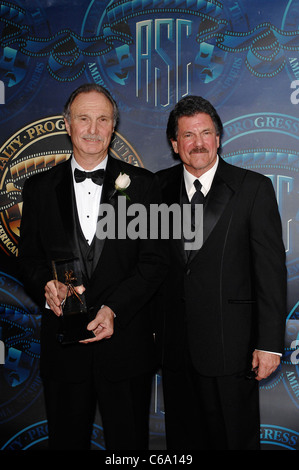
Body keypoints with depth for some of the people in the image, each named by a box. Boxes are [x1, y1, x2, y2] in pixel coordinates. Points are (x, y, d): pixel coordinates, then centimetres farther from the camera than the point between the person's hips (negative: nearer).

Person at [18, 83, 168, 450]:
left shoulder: (141, 184, 1)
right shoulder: (39, 188, 7)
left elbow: (154, 261, -4)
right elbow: (29, 258, 7)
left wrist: (113, 309, -15)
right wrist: (48, 288, -15)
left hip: (126, 343, -1)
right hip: (63, 347, 2)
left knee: (129, 442, 12)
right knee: (66, 441, 16)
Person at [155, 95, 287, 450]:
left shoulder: (254, 188, -5)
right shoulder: (160, 187, 5)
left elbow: (271, 269, -7)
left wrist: (269, 343, -10)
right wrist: (152, 325, 4)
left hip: (230, 345, -3)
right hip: (174, 344, 3)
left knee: (235, 439, 10)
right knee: (182, 437, 17)